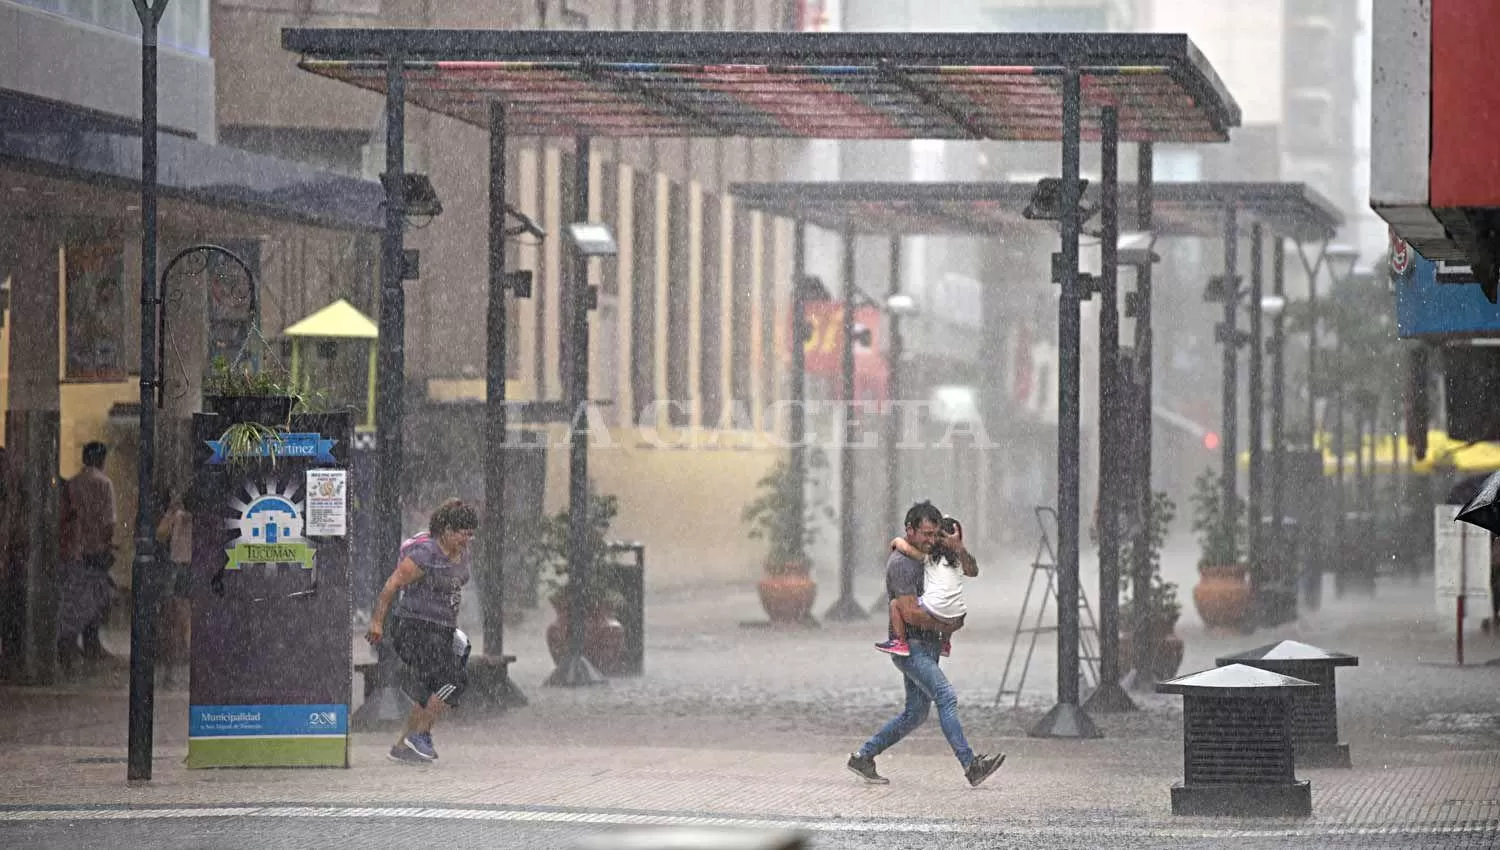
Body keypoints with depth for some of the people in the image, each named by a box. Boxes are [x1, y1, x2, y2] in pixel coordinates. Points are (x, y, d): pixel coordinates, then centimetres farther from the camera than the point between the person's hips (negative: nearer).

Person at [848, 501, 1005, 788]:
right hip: (909, 645, -10)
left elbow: (971, 571, 14)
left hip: (927, 646, 10)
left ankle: (863, 756, 19)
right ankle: (971, 766, -25)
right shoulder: (901, 563, -16)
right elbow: (910, 613, -22)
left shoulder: (932, 555, 12)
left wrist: (959, 550, -6)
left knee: (915, 713, 11)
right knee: (946, 698, -19)